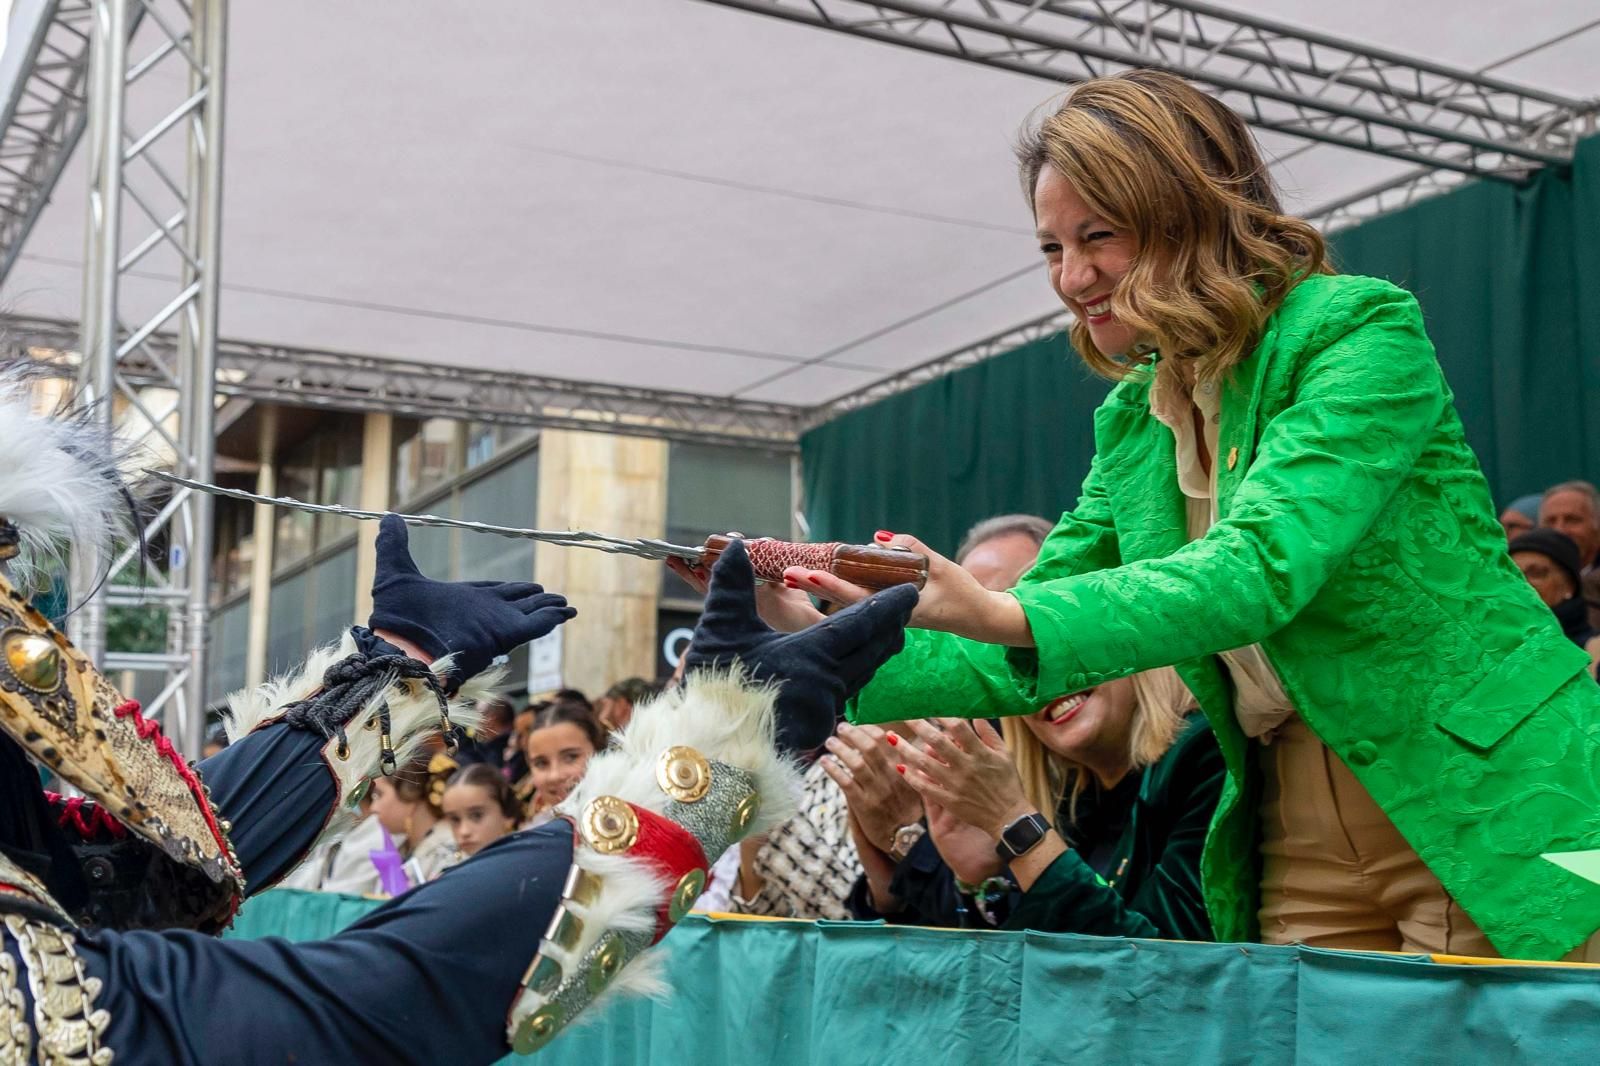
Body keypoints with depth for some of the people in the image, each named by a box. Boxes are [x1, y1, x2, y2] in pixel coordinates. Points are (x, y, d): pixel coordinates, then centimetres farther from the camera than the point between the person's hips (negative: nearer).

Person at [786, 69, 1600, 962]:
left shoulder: (1361, 330, -12)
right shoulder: (1131, 423, 9)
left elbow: (1261, 570, -27)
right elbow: (1023, 662, 8)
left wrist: (999, 612, -37)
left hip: (1490, 820, -5)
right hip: (1300, 852, 6)